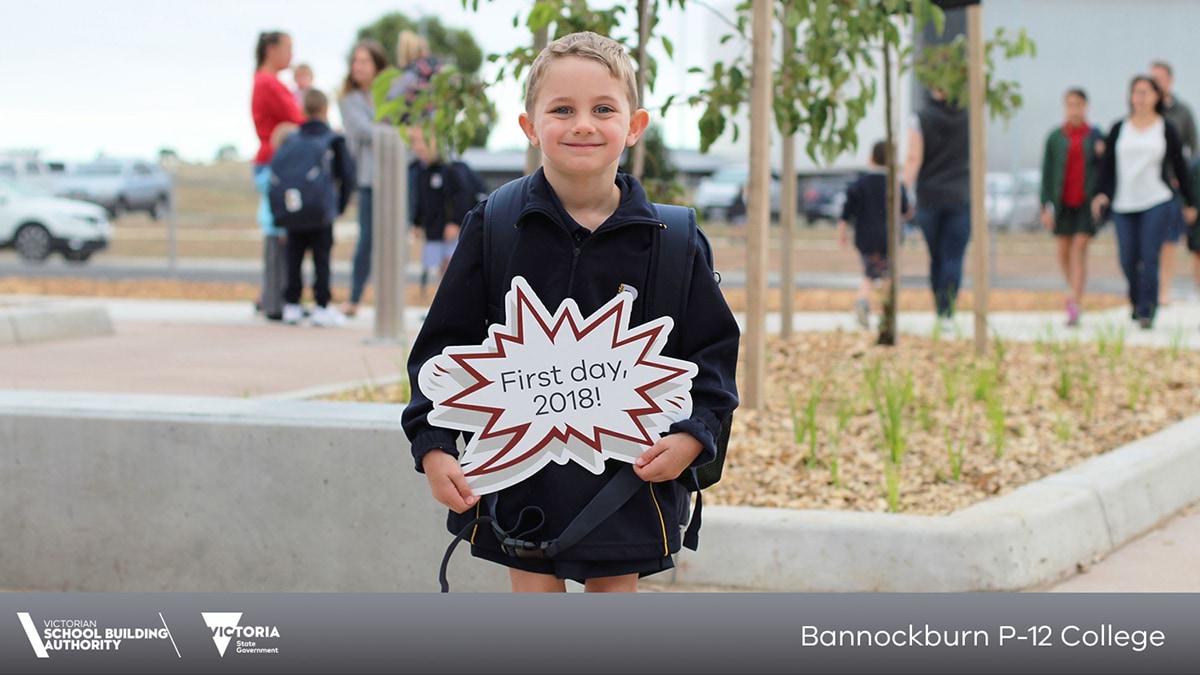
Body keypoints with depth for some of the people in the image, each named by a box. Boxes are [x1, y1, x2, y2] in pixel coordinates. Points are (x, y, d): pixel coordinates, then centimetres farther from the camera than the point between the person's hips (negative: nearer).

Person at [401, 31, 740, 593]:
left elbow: (713, 349, 3)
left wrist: (692, 435, -12)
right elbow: (443, 346, 1)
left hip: (630, 479, 1)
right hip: (520, 479, 0)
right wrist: (433, 446, -9)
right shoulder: (492, 229, -3)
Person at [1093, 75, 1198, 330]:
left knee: (1149, 257, -12)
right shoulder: (1118, 129, 8)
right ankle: (1137, 300, 27)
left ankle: (1146, 313, -9)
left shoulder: (1166, 130, 4)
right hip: (1124, 204, 2)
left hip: (1157, 202, -2)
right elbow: (1108, 165, 7)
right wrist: (1103, 193, -8)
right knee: (1127, 261, 1)